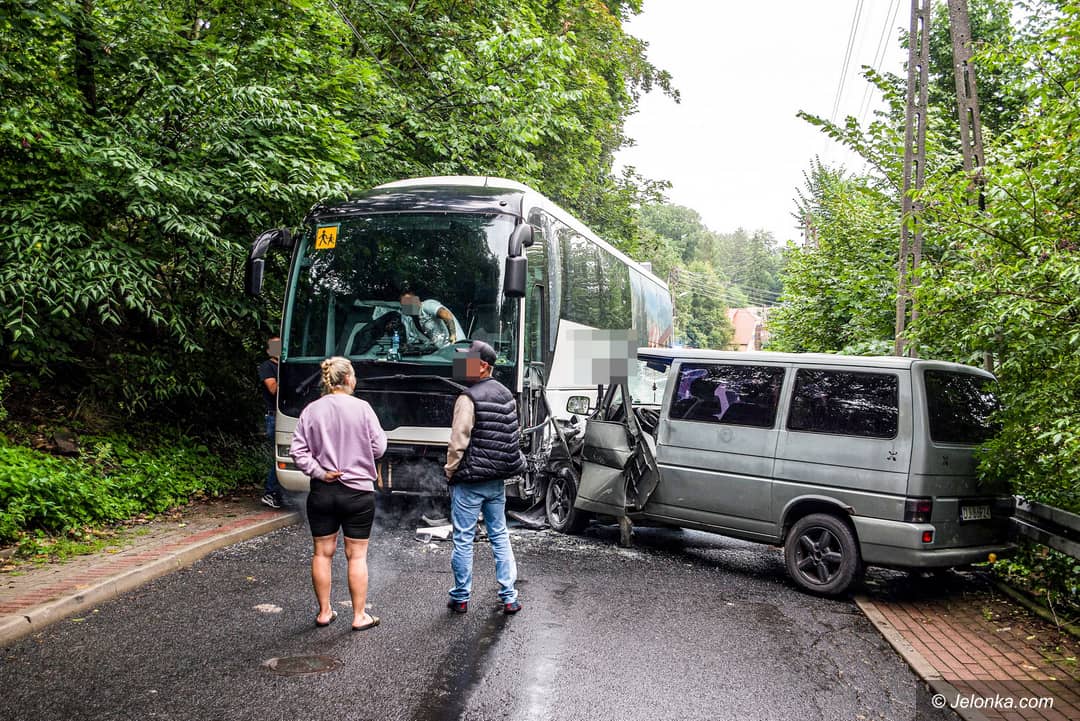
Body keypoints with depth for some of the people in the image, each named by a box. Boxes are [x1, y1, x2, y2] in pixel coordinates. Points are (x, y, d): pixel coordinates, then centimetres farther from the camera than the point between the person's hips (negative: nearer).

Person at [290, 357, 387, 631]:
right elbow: (378, 448, -7)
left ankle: (324, 612, 24)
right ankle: (359, 616, 13)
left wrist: (318, 472, -4)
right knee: (357, 555, 6)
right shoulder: (361, 408, -11)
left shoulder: (311, 410, -1)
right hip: (357, 491, -3)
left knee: (322, 553, 13)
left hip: (321, 492, 3)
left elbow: (297, 450, -5)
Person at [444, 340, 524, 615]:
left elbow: (459, 441, -18)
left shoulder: (469, 398, -16)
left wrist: (450, 471, -5)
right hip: (497, 480, 7)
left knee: (463, 539, 4)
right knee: (500, 536, 13)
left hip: (469, 481, -7)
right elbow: (514, 436, 14)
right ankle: (509, 597, 15)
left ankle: (461, 597, 14)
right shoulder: (506, 395, 8)